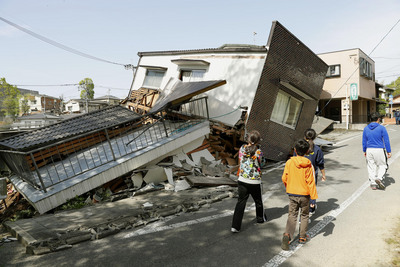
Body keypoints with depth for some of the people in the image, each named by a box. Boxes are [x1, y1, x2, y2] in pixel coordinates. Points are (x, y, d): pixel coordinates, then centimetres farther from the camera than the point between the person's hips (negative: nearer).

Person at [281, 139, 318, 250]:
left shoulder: (289, 162, -9)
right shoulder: (308, 165, -12)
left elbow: (284, 178, -3)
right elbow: (311, 182, -11)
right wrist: (313, 197, -5)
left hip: (292, 194, 0)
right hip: (305, 194, 0)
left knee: (292, 215, 7)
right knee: (304, 215, 18)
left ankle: (287, 235, -14)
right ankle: (302, 237, 27)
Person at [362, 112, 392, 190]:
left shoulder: (366, 128, 4)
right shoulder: (381, 128, -7)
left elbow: (364, 141, 9)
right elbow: (386, 140, -6)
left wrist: (364, 151, 17)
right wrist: (389, 151, -1)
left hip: (369, 150, 3)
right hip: (379, 150, -3)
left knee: (371, 167, 9)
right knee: (382, 165, 12)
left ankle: (373, 184, 10)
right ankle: (379, 178, -9)